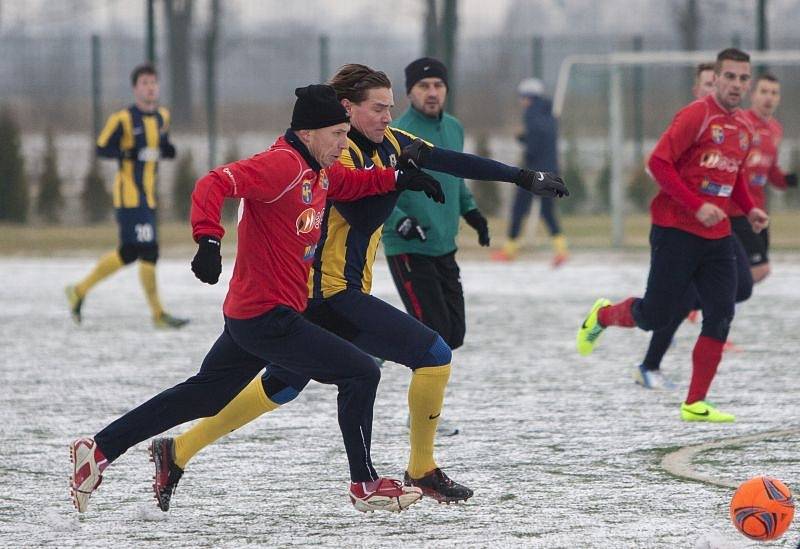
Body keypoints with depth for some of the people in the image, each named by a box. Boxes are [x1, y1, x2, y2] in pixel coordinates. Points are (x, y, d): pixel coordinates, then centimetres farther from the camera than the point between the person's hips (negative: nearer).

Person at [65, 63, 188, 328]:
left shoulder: (162, 117, 13)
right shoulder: (123, 119, -10)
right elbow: (102, 149, -10)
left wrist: (168, 150, 1)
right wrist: (133, 154, -21)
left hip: (147, 195, 9)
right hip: (128, 194, -9)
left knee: (128, 253, 14)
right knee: (148, 251, -10)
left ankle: (79, 290, 28)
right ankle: (158, 314, -5)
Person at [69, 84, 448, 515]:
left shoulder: (319, 172, 13)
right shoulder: (281, 164, -17)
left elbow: (352, 183, 32)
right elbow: (215, 185, -28)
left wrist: (398, 179, 16)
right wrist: (209, 240, -42)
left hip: (248, 316, 11)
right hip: (268, 316, -11)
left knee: (202, 395, 17)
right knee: (360, 373, -7)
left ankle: (98, 449, 19)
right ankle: (365, 486, 1)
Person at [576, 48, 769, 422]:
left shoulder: (742, 129, 12)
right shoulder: (696, 116, -12)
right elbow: (659, 163, -18)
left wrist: (749, 209, 10)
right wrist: (697, 206, -23)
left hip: (717, 237, 7)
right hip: (677, 232, -7)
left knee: (720, 318, -4)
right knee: (655, 316, -1)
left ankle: (695, 405, 3)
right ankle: (602, 316, 32)